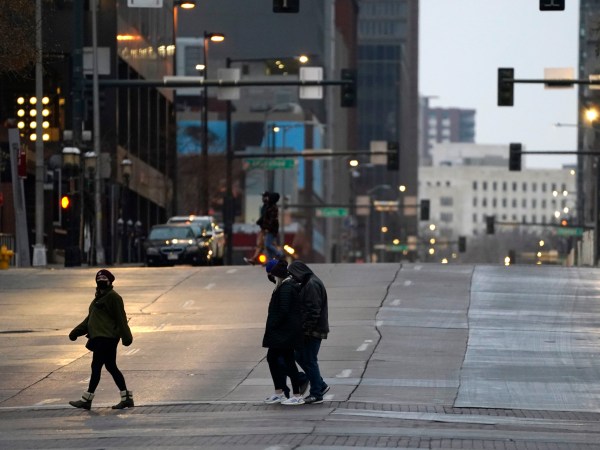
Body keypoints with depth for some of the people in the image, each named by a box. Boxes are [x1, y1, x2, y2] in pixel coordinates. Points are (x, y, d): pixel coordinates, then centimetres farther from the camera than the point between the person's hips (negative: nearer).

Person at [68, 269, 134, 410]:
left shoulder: (113, 297, -11)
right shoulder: (99, 297, 19)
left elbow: (120, 318, -14)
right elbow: (90, 318, 23)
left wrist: (126, 337, -16)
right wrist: (77, 331, 16)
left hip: (106, 338, -10)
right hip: (99, 337, 10)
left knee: (96, 366, -7)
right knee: (111, 367, 11)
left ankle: (87, 400, -5)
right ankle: (126, 398, 14)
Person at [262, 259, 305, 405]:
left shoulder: (285, 289, -19)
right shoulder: (289, 285, 13)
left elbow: (283, 311, -25)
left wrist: (273, 325, -16)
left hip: (285, 332, -11)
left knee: (288, 361, -4)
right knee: (272, 358, 15)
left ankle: (297, 396, 2)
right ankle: (278, 393, 22)